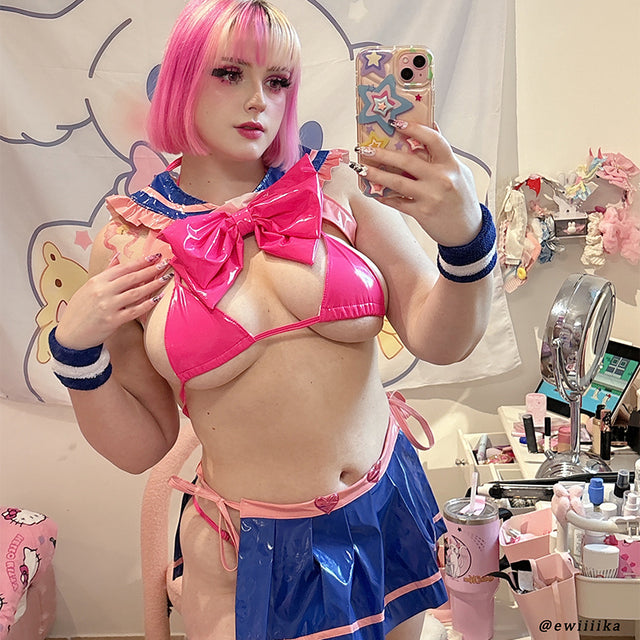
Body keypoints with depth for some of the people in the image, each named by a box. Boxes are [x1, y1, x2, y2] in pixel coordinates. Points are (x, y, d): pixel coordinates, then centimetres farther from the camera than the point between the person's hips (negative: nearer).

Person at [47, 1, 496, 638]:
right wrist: (76, 350, -17)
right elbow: (141, 446, -2)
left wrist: (466, 234, -28)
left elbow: (441, 341, -11)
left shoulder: (335, 186, -7)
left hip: (389, 510, 3)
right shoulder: (127, 243, -8)